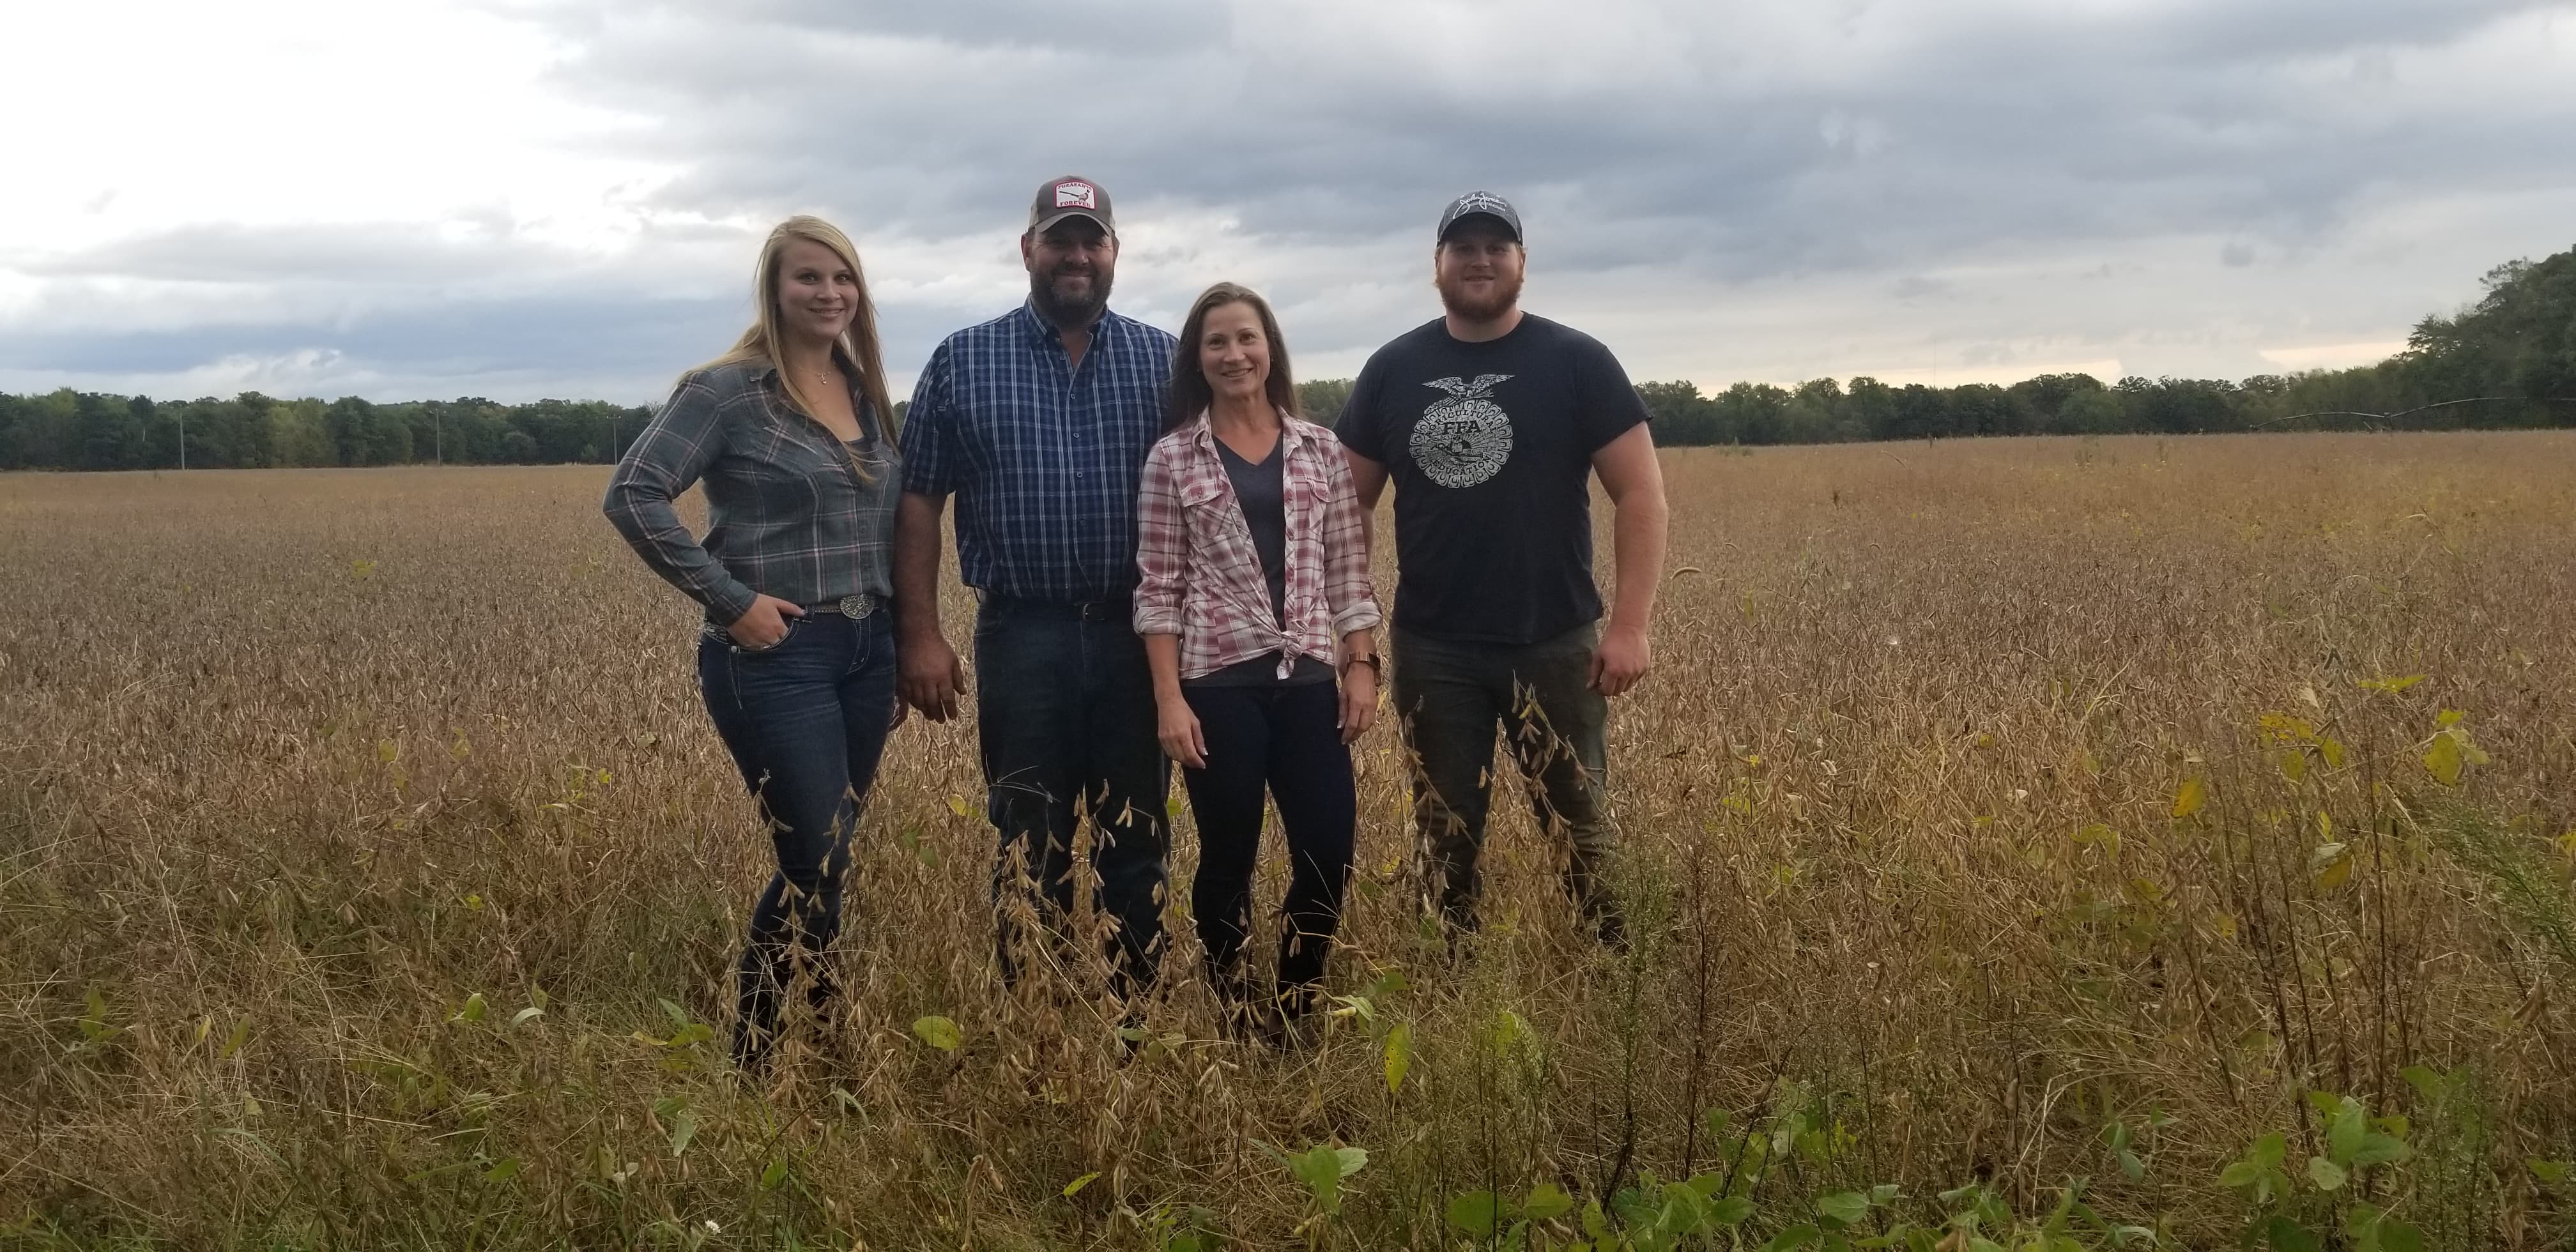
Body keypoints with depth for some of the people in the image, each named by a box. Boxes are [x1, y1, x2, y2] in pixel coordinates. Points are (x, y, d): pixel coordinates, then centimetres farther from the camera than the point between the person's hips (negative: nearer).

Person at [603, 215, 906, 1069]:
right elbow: (632, 496, -15)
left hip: (865, 651, 7)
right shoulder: (728, 390, -8)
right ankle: (753, 1055, 12)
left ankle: (767, 1048, 25)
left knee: (822, 862, 11)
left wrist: (904, 652, 15)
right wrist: (730, 599, -17)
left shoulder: (866, 394, 12)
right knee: (819, 865, -7)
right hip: (775, 656, -7)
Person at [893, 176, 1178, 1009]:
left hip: (1138, 636, 1)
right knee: (1029, 849, 6)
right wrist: (920, 635, -4)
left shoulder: (1164, 361, 6)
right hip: (1022, 635, -1)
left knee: (1136, 843, 9)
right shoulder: (963, 362, 3)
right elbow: (918, 504, 2)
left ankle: (1135, 1018, 21)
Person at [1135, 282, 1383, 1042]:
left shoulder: (1320, 450, 7)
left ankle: (1292, 1014, 22)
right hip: (1219, 681, -2)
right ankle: (1234, 1023, 23)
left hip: (1308, 679, 3)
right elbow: (1157, 589, -3)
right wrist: (1169, 698, -9)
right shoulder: (1173, 458, 0)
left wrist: (1362, 665, 1)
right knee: (1228, 863, 6)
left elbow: (1348, 571, 9)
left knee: (1328, 855, 0)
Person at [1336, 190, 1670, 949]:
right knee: (1445, 842, 12)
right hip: (1430, 650, 2)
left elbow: (1641, 493, -6)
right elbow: (1349, 502, 9)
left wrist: (1631, 624, -13)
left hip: (1554, 644, -2)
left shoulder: (1577, 363, -4)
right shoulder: (1392, 371, 4)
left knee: (1581, 830, 6)